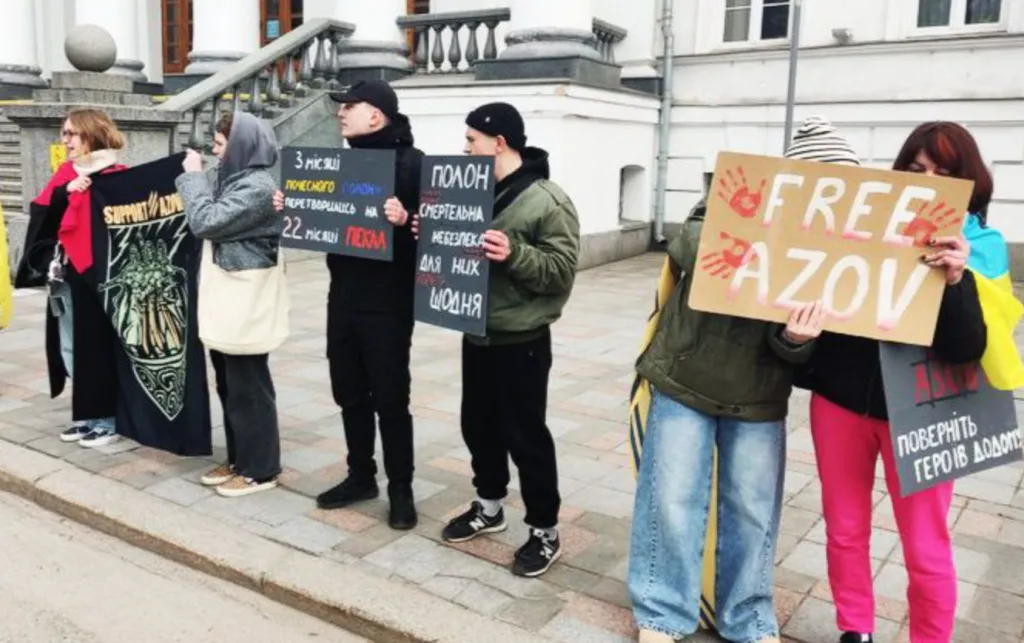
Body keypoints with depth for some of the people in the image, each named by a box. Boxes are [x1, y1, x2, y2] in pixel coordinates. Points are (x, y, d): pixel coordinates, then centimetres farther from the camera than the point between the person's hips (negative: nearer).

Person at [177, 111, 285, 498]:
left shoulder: (257, 186, -17)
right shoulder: (235, 180, 13)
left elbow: (205, 222, -20)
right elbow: (211, 221, 17)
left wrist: (194, 175, -8)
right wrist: (195, 178, 9)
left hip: (244, 301, -10)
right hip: (224, 299, 10)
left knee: (249, 387, -1)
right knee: (229, 385, 16)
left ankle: (260, 469, 10)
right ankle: (238, 459, 27)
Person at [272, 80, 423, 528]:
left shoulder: (411, 163, -9)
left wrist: (405, 221, -35)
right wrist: (291, 209, 1)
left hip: (388, 304, -7)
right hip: (343, 299, 7)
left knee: (390, 399, 1)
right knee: (349, 394, 15)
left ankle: (400, 490, 17)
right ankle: (360, 477, 31)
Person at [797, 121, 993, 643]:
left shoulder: (977, 248, -4)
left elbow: (965, 349, -14)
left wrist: (955, 280, -29)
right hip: (840, 396, 2)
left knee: (925, 551, 8)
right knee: (844, 532, 15)